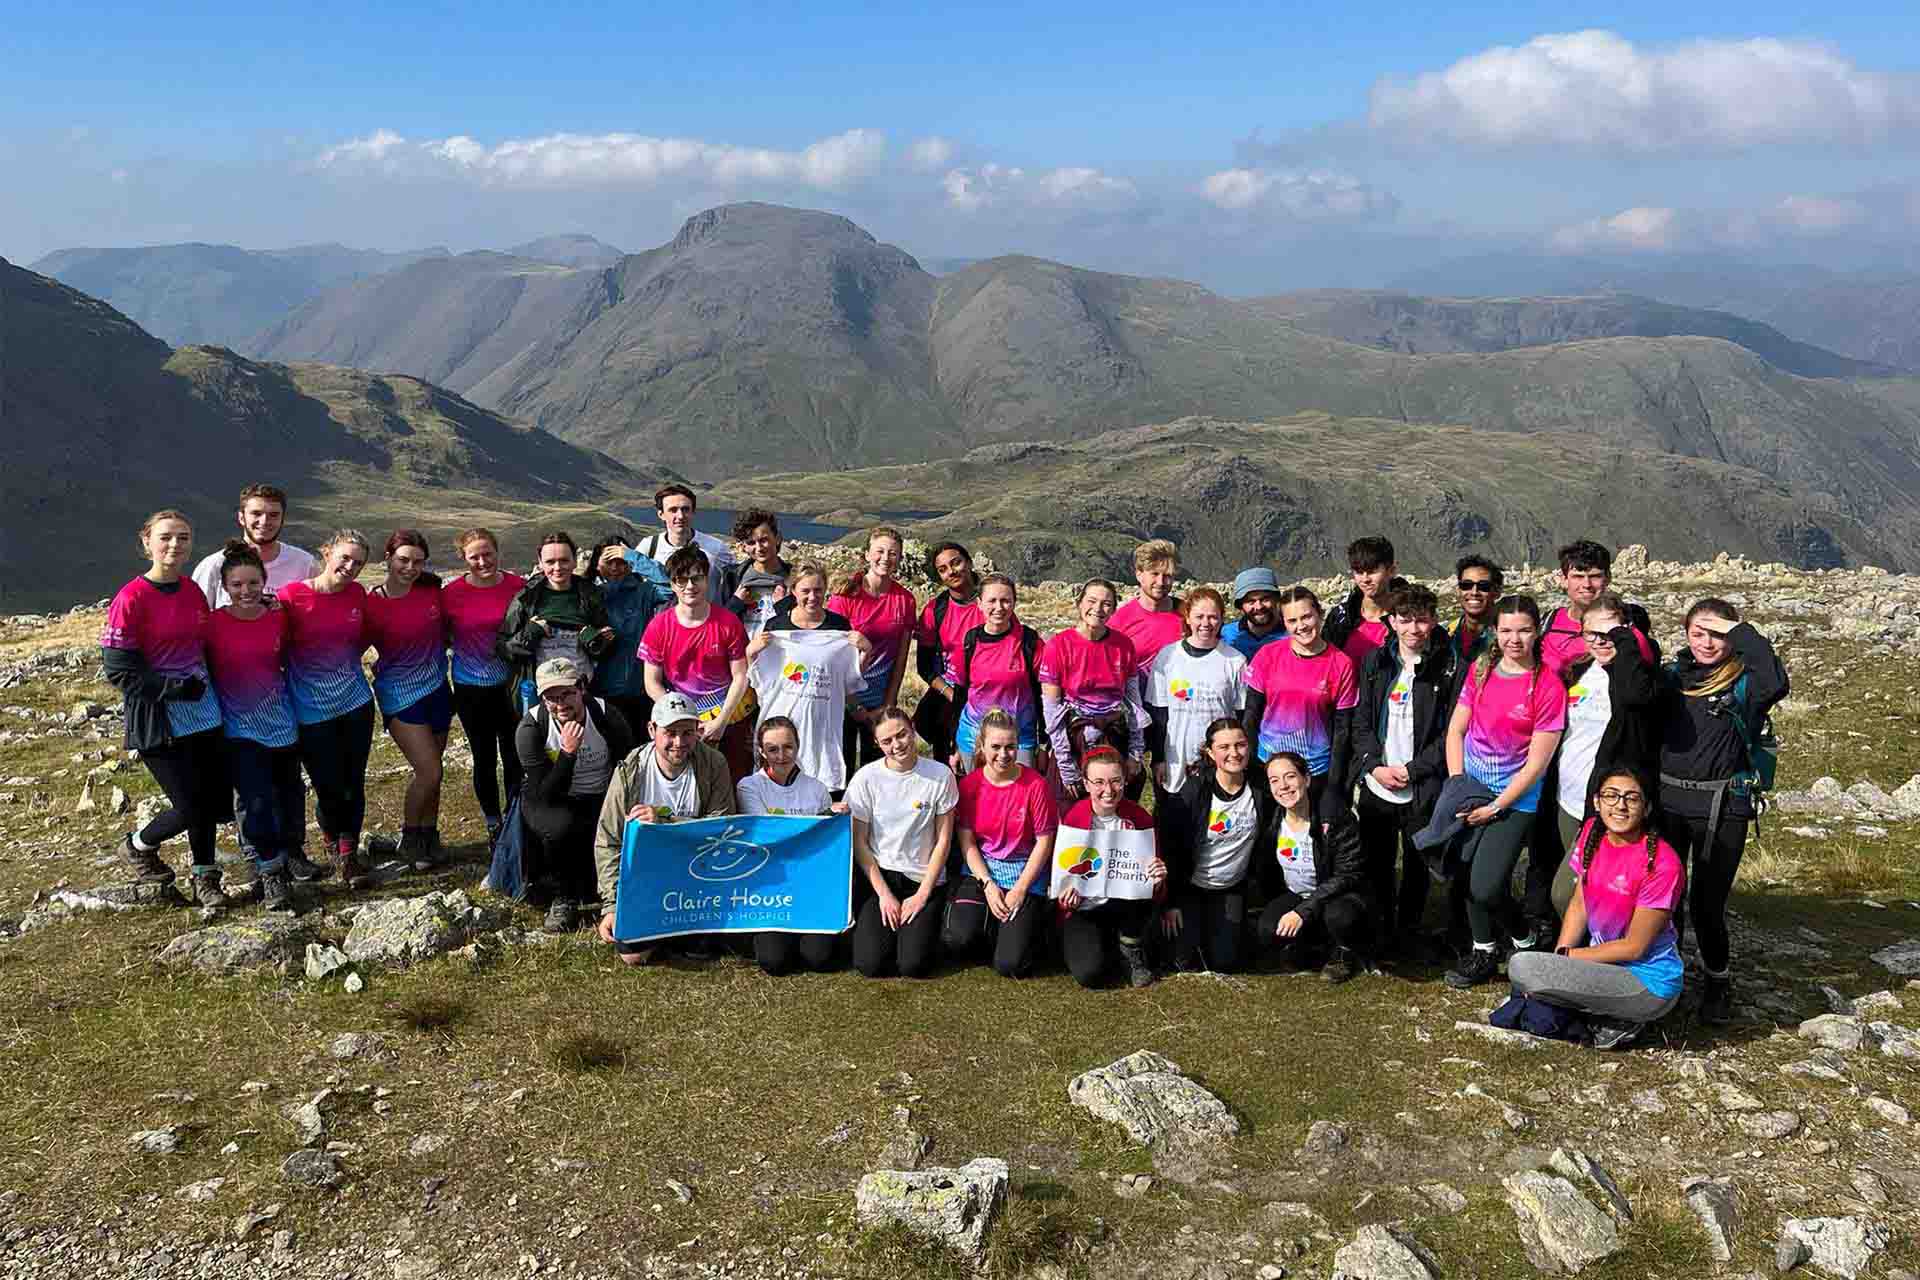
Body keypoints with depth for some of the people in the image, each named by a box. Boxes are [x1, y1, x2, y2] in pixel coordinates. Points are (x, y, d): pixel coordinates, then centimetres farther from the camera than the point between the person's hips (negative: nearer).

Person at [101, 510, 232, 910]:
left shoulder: (194, 591, 5)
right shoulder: (131, 599, -13)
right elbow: (118, 670, -14)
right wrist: (173, 689, -18)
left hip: (203, 712, 6)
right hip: (157, 720, -6)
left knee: (214, 800, 7)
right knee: (191, 808, -4)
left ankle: (204, 878, 26)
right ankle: (138, 847, 26)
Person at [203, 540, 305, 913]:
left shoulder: (278, 619, -2)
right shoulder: (213, 624, -11)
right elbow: (201, 671, -5)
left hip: (281, 724, 4)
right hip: (239, 729, -4)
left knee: (289, 796, 16)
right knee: (257, 802, -14)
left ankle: (289, 855, 40)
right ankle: (272, 878, -2)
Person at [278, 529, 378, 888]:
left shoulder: (357, 594, 0)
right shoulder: (291, 596, -14)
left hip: (356, 702, 4)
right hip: (312, 711, -3)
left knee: (354, 784, 7)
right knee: (329, 788, 4)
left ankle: (350, 854, 21)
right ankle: (335, 845, 31)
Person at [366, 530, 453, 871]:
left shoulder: (431, 589, -3)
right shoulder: (372, 604, -13)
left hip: (437, 687, 4)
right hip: (400, 694, -4)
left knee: (431, 771, 12)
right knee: (430, 771, -12)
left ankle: (429, 839, 28)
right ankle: (409, 840, 10)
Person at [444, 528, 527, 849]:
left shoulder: (518, 586, -7)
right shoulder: (451, 593, -9)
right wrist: (461, 644, -12)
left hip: (509, 684, 1)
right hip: (471, 688, 0)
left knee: (515, 757, 9)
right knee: (485, 758, 11)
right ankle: (493, 825, 26)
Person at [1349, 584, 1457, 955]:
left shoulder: (1447, 667, -6)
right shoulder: (1375, 662, 6)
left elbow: (1450, 733, -8)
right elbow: (1361, 722, 6)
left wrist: (1412, 771, -12)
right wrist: (1375, 766, -7)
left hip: (1423, 791, -3)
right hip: (1376, 785, 3)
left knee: (1417, 866, 8)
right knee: (1376, 865, 10)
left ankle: (1406, 935, 25)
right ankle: (1380, 935, 25)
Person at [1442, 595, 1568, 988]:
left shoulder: (1548, 686, -11)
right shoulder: (1480, 670, 4)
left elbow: (1536, 763, -11)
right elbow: (1456, 730, 7)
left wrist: (1495, 808, -11)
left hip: (1515, 799, -4)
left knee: (1484, 887, -14)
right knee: (1459, 878, -3)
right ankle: (1483, 951, 19)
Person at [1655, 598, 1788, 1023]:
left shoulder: (1744, 684, -4)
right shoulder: (1672, 677, 8)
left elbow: (1775, 682, -27)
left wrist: (1741, 631, -19)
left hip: (1722, 808, -4)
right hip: (1668, 800, 4)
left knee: (1706, 903, 1)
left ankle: (1719, 980, 25)